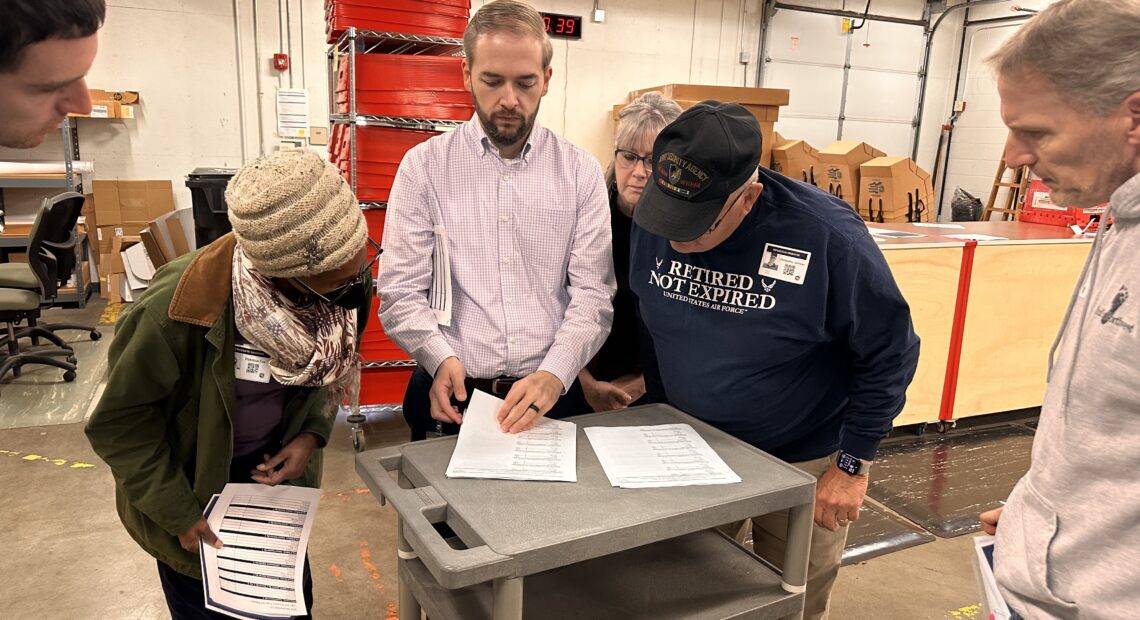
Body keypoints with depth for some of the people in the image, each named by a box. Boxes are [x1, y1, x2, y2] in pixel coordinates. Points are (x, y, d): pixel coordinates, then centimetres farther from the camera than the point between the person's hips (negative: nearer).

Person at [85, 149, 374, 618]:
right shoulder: (181, 310, -35)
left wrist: (312, 432, -14)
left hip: (273, 469, 4)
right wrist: (178, 513, -16)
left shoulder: (345, 282, -21)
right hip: (192, 480, -3)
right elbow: (119, 423, -19)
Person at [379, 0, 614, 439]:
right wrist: (441, 358, -18)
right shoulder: (423, 166, 1)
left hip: (550, 393, 1)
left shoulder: (581, 172, 3)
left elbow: (593, 293, -2)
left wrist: (554, 374, -17)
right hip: (452, 394, 0)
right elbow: (400, 292, 0)